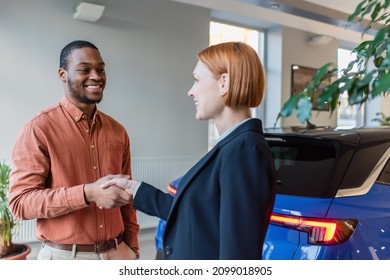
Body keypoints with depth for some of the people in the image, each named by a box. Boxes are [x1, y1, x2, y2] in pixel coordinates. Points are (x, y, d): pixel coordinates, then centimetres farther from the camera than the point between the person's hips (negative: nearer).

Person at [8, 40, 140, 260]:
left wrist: (132, 246, 9)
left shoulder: (118, 131, 4)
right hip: (65, 257, -4)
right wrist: (88, 193, -25)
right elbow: (20, 201, -15)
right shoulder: (39, 129, -11)